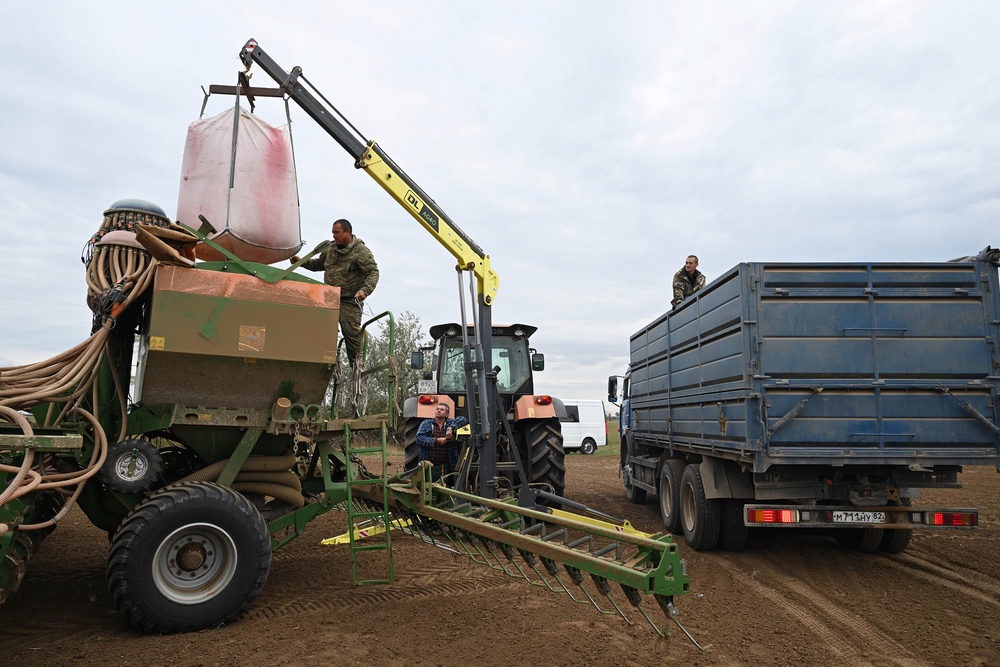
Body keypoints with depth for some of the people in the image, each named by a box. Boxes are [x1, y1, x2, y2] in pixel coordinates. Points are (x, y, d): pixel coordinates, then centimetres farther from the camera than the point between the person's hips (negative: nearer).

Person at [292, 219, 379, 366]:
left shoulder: (361, 251, -10)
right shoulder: (331, 248, 11)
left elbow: (373, 272, -15)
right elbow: (318, 264, 27)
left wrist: (365, 290, -30)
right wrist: (302, 262, 12)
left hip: (350, 300, -7)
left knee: (351, 332, -9)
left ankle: (356, 366, 0)